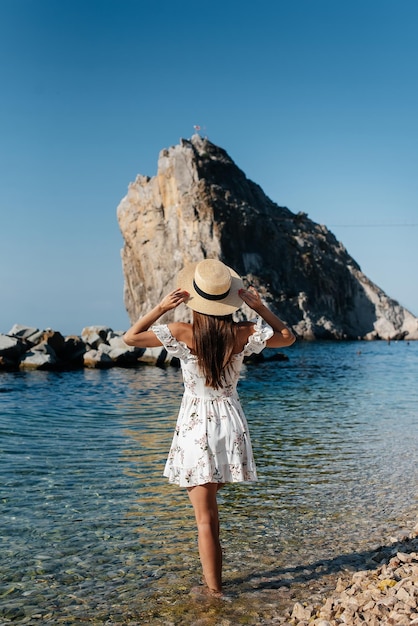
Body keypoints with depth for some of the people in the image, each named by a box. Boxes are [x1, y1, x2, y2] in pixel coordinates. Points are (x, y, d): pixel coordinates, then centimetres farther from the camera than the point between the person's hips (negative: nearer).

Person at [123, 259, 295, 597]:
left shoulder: (183, 334, -15)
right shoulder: (244, 333, -8)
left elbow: (131, 337, -5)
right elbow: (288, 337, 7)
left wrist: (162, 307, -10)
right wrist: (260, 306, 1)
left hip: (196, 425, -3)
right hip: (231, 423, 3)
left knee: (206, 518, 6)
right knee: (209, 510, 21)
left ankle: (214, 589, 14)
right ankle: (214, 580, 29)